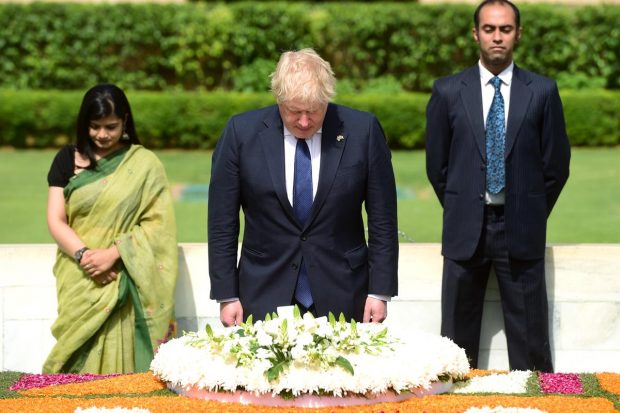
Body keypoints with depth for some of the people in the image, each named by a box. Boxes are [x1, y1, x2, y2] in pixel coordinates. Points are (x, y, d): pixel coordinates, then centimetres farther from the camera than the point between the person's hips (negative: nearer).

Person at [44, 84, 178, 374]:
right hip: (80, 283, 2)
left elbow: (157, 223, -4)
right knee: (80, 359, -2)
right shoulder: (68, 160, 8)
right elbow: (55, 220, 4)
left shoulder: (144, 164, 2)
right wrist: (84, 255, -13)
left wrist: (113, 254, -15)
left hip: (125, 283, -2)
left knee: (120, 362, -6)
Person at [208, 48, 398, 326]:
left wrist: (380, 292, -1)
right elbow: (222, 223, 1)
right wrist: (227, 295, -1)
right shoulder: (241, 133, -3)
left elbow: (382, 220, 1)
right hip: (265, 298, 0)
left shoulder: (362, 131, -4)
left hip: (341, 299, 0)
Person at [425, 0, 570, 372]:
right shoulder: (448, 91, 2)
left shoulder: (542, 91, 0)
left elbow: (557, 164, 5)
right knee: (458, 340, 6)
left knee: (530, 341, 2)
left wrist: (532, 214, 9)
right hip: (465, 230, 1)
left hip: (522, 230, -1)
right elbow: (437, 163, 8)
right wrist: (460, 211, 10)